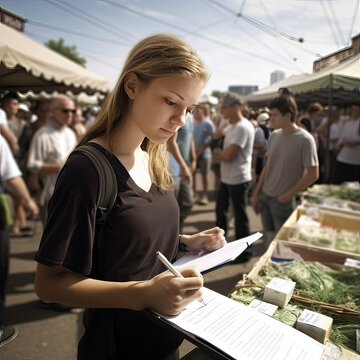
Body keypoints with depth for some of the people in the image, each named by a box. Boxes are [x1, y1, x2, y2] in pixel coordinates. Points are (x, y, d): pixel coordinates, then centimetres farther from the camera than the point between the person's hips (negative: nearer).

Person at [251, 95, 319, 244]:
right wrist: (256, 194, 9)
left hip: (283, 201, -5)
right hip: (265, 196, 6)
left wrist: (288, 195, -11)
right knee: (270, 239, 16)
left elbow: (313, 174, -13)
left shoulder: (305, 140, -14)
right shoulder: (274, 136, 4)